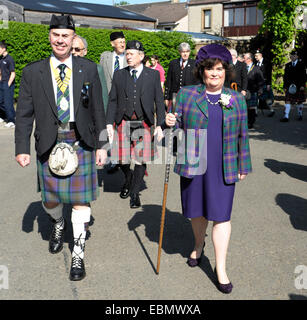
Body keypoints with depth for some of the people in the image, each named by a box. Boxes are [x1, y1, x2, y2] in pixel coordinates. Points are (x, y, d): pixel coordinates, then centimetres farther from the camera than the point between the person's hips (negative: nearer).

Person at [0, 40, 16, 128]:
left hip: (8, 84, -8)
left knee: (8, 103, -6)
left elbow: (13, 74, -15)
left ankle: (11, 121, 0)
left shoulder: (9, 59, -13)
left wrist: (8, 85, -16)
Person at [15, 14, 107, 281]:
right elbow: (24, 114, 3)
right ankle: (58, 225, 45)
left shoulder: (88, 69, 4)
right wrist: (22, 148, -3)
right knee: (50, 199, 9)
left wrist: (101, 145, 3)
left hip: (81, 143, 0)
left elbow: (98, 111, 5)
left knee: (80, 199, 3)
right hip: (49, 144, 1)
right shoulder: (32, 72, 3)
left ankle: (78, 254, 18)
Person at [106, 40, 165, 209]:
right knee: (123, 159, 5)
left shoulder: (153, 75, 3)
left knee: (141, 159, 0)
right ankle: (128, 181, 36)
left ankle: (134, 193, 16)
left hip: (144, 124, -1)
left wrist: (159, 125, -4)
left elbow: (159, 101, 3)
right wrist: (109, 123, -2)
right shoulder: (119, 74, 8)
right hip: (124, 123, 2)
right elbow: (112, 100, 7)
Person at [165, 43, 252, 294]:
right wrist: (171, 123, -15)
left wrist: (243, 165, 10)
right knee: (197, 210, 13)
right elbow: (178, 127, 8)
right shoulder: (186, 95, 3)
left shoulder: (237, 99, 5)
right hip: (192, 165, 1)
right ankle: (199, 246, 42)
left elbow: (242, 135, 9)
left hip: (223, 168, 0)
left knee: (221, 215, -1)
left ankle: (221, 269, 10)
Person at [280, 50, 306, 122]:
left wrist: (303, 85, -11)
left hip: (299, 86, -1)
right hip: (289, 86, 1)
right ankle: (286, 116, -15)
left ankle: (300, 115, 27)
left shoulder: (301, 64, 2)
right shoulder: (287, 65, 10)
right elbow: (285, 76, 10)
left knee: (299, 101, 9)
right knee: (288, 100, -10)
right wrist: (285, 86, 3)